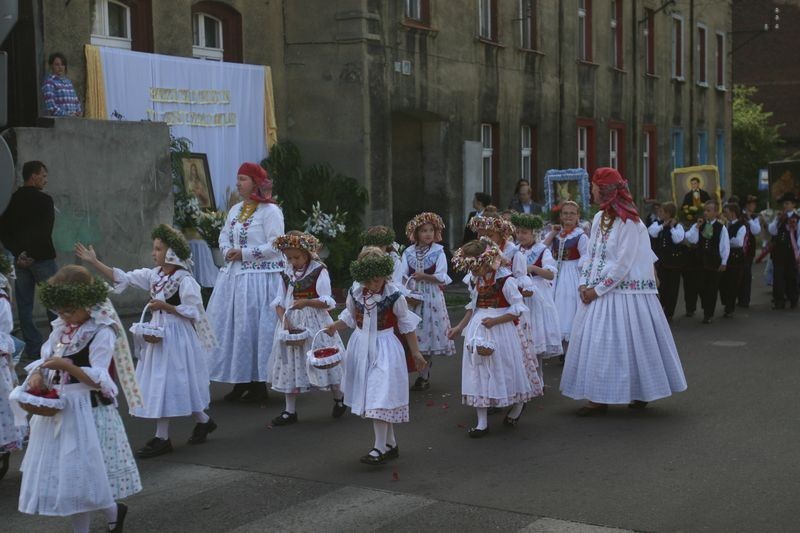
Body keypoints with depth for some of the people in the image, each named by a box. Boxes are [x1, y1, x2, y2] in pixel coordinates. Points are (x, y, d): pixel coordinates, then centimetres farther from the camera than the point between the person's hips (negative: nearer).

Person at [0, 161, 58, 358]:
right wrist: (34, 255, -9)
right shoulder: (44, 200, -9)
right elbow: (45, 232, -16)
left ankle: (33, 348, 10)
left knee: (24, 304, 8)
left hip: (21, 259, 6)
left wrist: (18, 252, -1)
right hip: (41, 258, -6)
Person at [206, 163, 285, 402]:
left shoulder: (270, 211, -10)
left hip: (260, 277, -8)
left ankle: (259, 384, 4)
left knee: (255, 326, -6)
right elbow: (224, 235, 21)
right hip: (234, 275, 8)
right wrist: (227, 251, -1)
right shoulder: (235, 210, 15)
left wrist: (244, 253, -15)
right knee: (231, 326, 8)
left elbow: (275, 246, -16)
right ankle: (241, 381, 17)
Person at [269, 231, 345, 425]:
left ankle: (339, 398, 28)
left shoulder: (319, 271, -9)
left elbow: (327, 301, -12)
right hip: (292, 323, 5)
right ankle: (290, 411, 14)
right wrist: (283, 320, -10)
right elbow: (280, 300, 6)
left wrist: (307, 302, -28)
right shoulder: (287, 273, 6)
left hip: (314, 323, -5)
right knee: (290, 364, 5)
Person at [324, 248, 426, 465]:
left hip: (384, 349, -5)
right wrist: (334, 327, -5)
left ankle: (380, 448, -7)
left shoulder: (394, 296, -13)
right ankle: (391, 443, 24)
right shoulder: (355, 294, -2)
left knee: (380, 397, -13)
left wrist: (415, 352, 0)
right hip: (362, 348, 5)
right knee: (369, 396, 11)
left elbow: (407, 325, -3)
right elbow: (350, 317, 15)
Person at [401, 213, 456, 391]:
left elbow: (442, 277, -7)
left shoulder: (438, 252, -1)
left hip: (432, 298, -2)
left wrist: (424, 276, -14)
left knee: (428, 334, 2)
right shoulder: (408, 252, 5)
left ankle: (424, 375, 11)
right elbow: (402, 275, -3)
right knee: (413, 334, 1)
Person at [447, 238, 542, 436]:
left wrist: (495, 320, -22)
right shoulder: (475, 280, 5)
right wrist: (460, 327, 10)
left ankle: (517, 406, 36)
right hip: (478, 330, 6)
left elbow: (518, 308, -14)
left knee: (504, 369, 6)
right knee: (478, 374, 4)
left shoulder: (505, 280, -15)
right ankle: (482, 423, 10)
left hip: (500, 330, -6)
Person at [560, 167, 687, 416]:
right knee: (592, 339, 5)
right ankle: (598, 397, 11)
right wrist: (584, 284, 0)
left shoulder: (628, 223, -14)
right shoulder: (599, 218, 9)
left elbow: (623, 264, -17)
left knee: (629, 341, -2)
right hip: (597, 291, 8)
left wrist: (598, 289, -15)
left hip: (624, 291, -8)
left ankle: (641, 392, 12)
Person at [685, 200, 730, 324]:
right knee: (701, 287, 5)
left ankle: (709, 314, 12)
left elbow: (725, 245, -5)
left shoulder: (721, 227, -7)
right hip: (701, 260, 3)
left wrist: (724, 262, -5)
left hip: (714, 261, -3)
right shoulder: (699, 225, 3)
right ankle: (706, 310, 27)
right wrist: (696, 227, -14)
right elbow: (691, 240, -7)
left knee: (712, 288, 2)